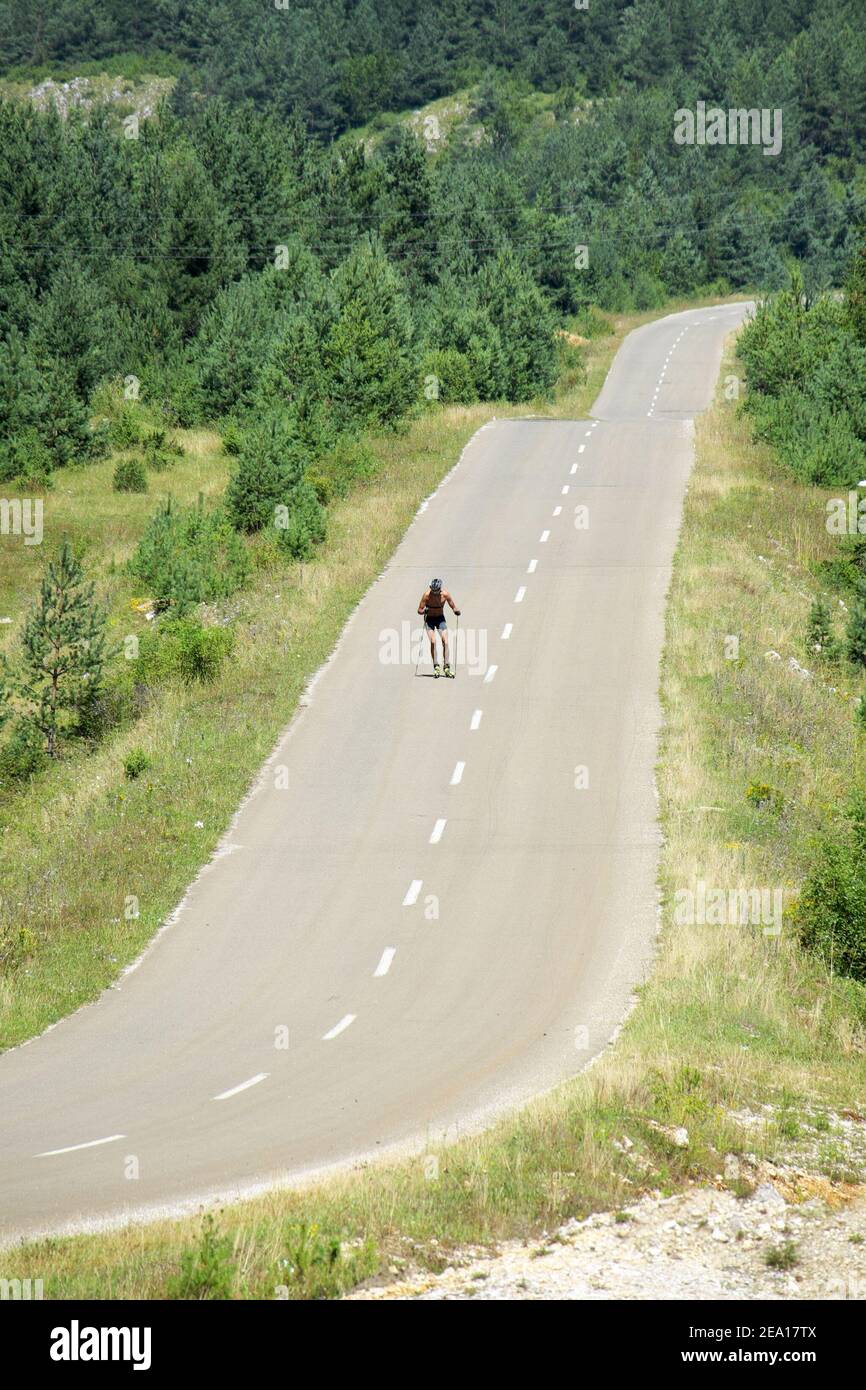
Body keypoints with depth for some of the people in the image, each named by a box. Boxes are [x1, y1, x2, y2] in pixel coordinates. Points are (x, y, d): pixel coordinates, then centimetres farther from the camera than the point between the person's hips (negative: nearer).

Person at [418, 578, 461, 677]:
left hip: (440, 618, 1)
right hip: (429, 619, -1)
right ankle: (436, 666, -10)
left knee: (445, 641, -13)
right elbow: (419, 610, -13)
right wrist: (424, 610, -35)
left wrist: (456, 610, -26)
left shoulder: (445, 594, -15)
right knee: (433, 641, -18)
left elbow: (453, 606, -3)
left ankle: (447, 667, -12)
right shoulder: (427, 595, -19)